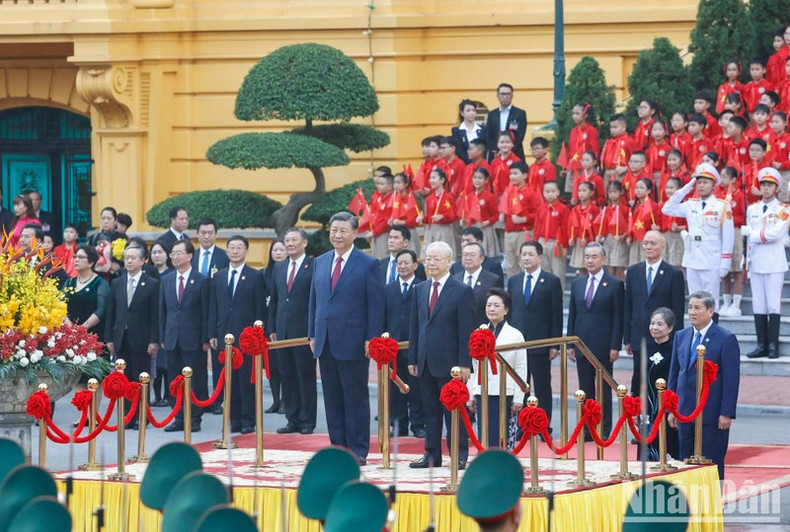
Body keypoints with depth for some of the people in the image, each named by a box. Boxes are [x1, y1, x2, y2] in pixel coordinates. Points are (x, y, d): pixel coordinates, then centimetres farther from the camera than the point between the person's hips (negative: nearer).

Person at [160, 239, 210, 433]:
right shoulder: (166, 280, 11)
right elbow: (162, 311, 13)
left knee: (196, 381, 0)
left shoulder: (201, 281, -2)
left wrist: (205, 339, -8)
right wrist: (162, 338, 7)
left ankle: (195, 419, 7)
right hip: (172, 339, 4)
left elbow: (206, 312, -4)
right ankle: (180, 418, 12)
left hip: (193, 340, -4)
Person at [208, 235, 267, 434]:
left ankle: (248, 420, 2)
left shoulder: (255, 277, 2)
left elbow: (260, 308, -1)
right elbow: (213, 308, 13)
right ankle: (234, 420, 8)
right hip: (225, 335, 4)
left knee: (247, 379, -3)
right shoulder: (218, 277, 14)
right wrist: (212, 334, 6)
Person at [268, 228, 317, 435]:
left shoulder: (314, 267, -5)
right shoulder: (279, 268, 14)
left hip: (304, 331, -6)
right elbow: (273, 300, 17)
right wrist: (272, 328, 11)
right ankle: (293, 420, 13)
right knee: (287, 377, 8)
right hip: (283, 331, 6)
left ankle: (307, 421, 5)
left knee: (306, 377, 0)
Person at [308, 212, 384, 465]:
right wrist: (312, 334, 11)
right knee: (332, 398, 8)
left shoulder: (368, 264, -3)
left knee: (355, 398, -1)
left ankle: (358, 451, 4)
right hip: (325, 342, 6)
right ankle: (338, 447, 15)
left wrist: (371, 339, -11)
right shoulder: (320, 263, 14)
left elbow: (376, 305, -5)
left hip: (352, 342, -6)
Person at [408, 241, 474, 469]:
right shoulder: (420, 290, 12)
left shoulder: (462, 291, -5)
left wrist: (464, 363, -13)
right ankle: (432, 454, 15)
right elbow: (414, 327, 14)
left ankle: (459, 455, 6)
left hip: (449, 362, -5)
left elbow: (466, 331, -8)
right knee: (430, 410, 10)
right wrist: (412, 359, 8)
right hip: (425, 362, 6)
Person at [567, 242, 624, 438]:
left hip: (603, 346, -4)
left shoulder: (614, 284, -2)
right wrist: (570, 344, 6)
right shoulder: (577, 284, 12)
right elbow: (572, 315, 12)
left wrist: (615, 346, -11)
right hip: (582, 345, 4)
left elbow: (618, 318, -5)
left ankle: (604, 430, 5)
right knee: (585, 389, 7)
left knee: (604, 390, 1)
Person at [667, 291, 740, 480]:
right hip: (685, 413, 6)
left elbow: (731, 379, -8)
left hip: (711, 414, -6)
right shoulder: (681, 336, 11)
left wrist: (727, 413, -13)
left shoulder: (726, 339, -6)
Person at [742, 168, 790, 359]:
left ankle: (773, 345, -3)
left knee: (773, 305, -6)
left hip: (774, 264, -4)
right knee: (758, 305, 3)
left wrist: (751, 233, -8)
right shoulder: (752, 209, 14)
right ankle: (762, 345, 6)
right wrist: (748, 259, 6)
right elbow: (750, 238, 15)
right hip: (756, 263, 4)